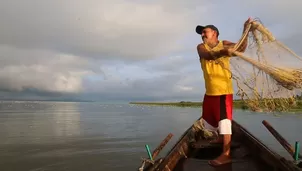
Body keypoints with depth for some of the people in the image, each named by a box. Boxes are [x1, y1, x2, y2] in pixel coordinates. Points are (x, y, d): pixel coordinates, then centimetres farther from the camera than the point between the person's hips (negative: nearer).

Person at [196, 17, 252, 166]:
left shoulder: (224, 44, 0)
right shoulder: (201, 47, 0)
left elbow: (241, 48, -11)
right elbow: (208, 55, -22)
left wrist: (245, 30, -17)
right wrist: (223, 52, -40)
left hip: (224, 90, -5)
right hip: (210, 91, 5)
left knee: (224, 120, -9)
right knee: (211, 118, 21)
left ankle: (226, 154, -6)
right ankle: (221, 138, 46)